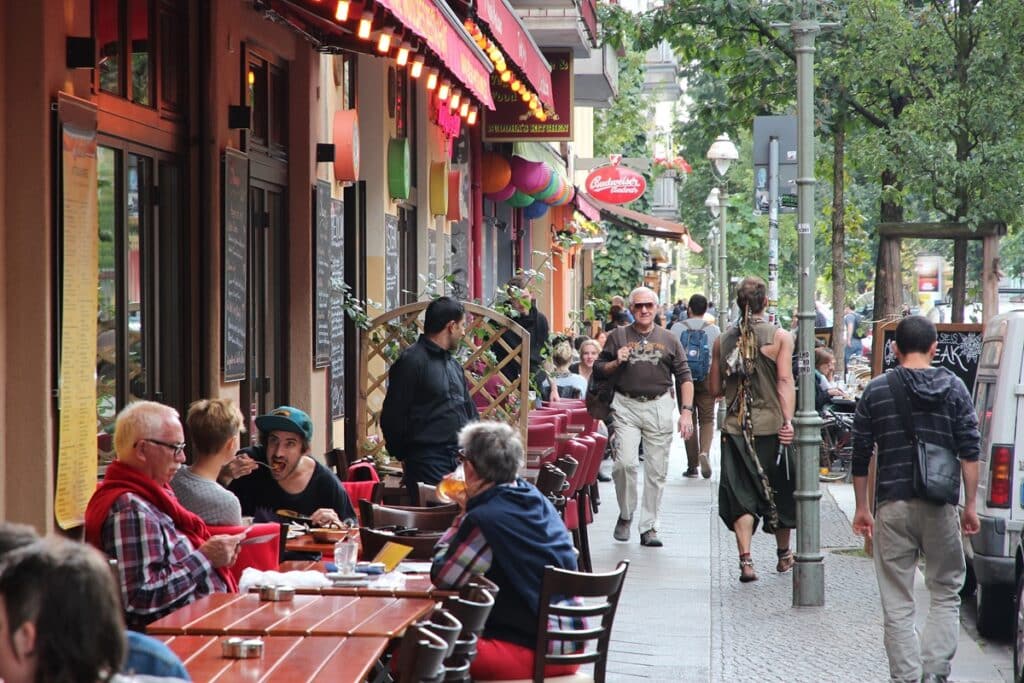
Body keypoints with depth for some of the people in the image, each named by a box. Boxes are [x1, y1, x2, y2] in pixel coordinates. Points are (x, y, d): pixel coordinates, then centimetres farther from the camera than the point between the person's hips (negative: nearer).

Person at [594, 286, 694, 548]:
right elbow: (598, 369, 12)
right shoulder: (618, 337, 9)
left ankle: (648, 527, 9)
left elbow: (684, 377, 10)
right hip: (626, 406, -1)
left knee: (656, 471, 1)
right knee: (626, 462, -15)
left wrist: (686, 411, 1)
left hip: (659, 406, 1)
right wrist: (616, 363, -8)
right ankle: (625, 515, 7)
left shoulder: (669, 339, 11)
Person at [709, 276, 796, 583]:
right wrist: (788, 421, -14)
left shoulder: (722, 340, 5)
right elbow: (785, 382, -13)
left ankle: (745, 559, -10)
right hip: (771, 427, -2)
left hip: (735, 428, 2)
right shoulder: (779, 337, -4)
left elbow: (715, 389, 10)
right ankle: (783, 554, 30)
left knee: (741, 497, 3)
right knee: (779, 492, 15)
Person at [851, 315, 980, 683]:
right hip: (939, 508, 0)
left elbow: (860, 457, 4)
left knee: (897, 604, 5)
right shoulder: (954, 388, 2)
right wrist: (970, 505, 5)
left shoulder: (876, 391, 2)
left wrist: (862, 508, 12)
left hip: (892, 507, 0)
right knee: (946, 594, 12)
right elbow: (970, 452, -1)